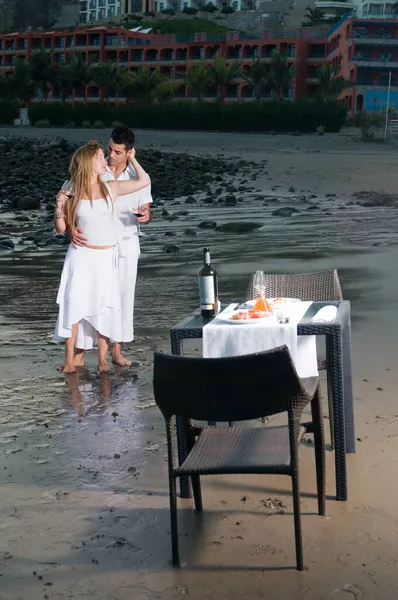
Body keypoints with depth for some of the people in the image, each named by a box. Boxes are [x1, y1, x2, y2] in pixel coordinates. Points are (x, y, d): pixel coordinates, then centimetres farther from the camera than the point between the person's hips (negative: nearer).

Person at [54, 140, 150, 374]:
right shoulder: (72, 194, -1)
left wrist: (132, 158, 7)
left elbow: (144, 181, 3)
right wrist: (59, 208, -12)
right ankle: (70, 359, 8)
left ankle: (103, 359, 12)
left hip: (107, 257, 1)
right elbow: (61, 229, 4)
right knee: (74, 305, -1)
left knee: (105, 308, 2)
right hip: (81, 256, -1)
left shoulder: (111, 188, 2)